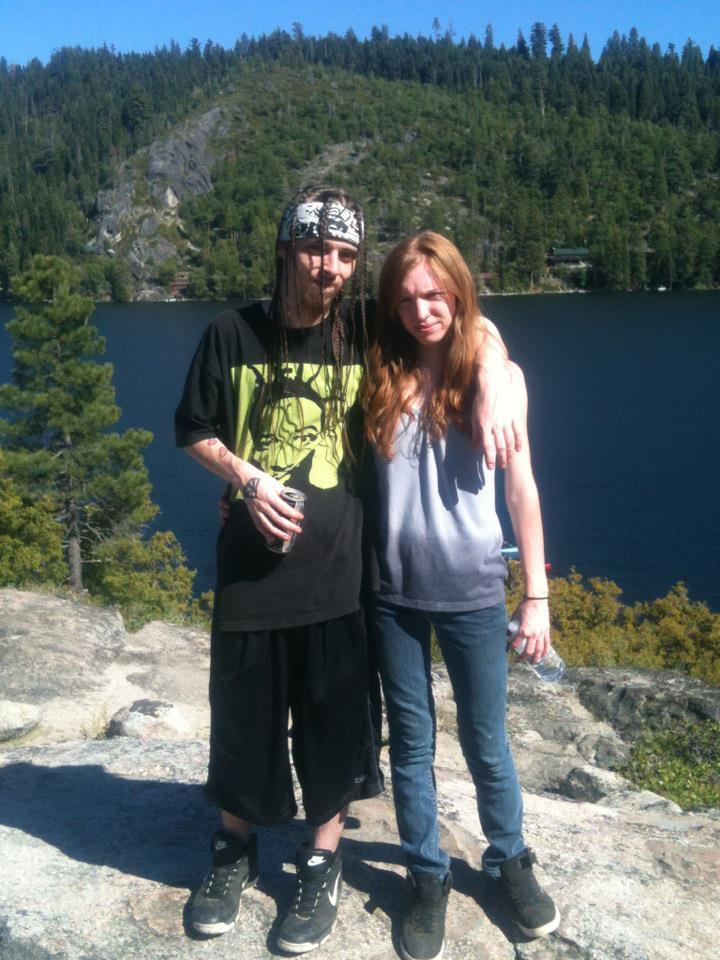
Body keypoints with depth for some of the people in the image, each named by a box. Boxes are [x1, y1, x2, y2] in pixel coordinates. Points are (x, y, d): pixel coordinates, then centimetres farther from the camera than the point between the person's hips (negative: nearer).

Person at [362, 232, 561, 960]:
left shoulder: (496, 376, -5)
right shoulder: (379, 376, 0)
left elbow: (521, 489, -3)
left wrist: (537, 595, -2)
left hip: (470, 592, -1)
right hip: (393, 592, 2)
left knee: (485, 742, 12)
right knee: (410, 742, 13)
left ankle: (510, 860, 37)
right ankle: (428, 878, 32)